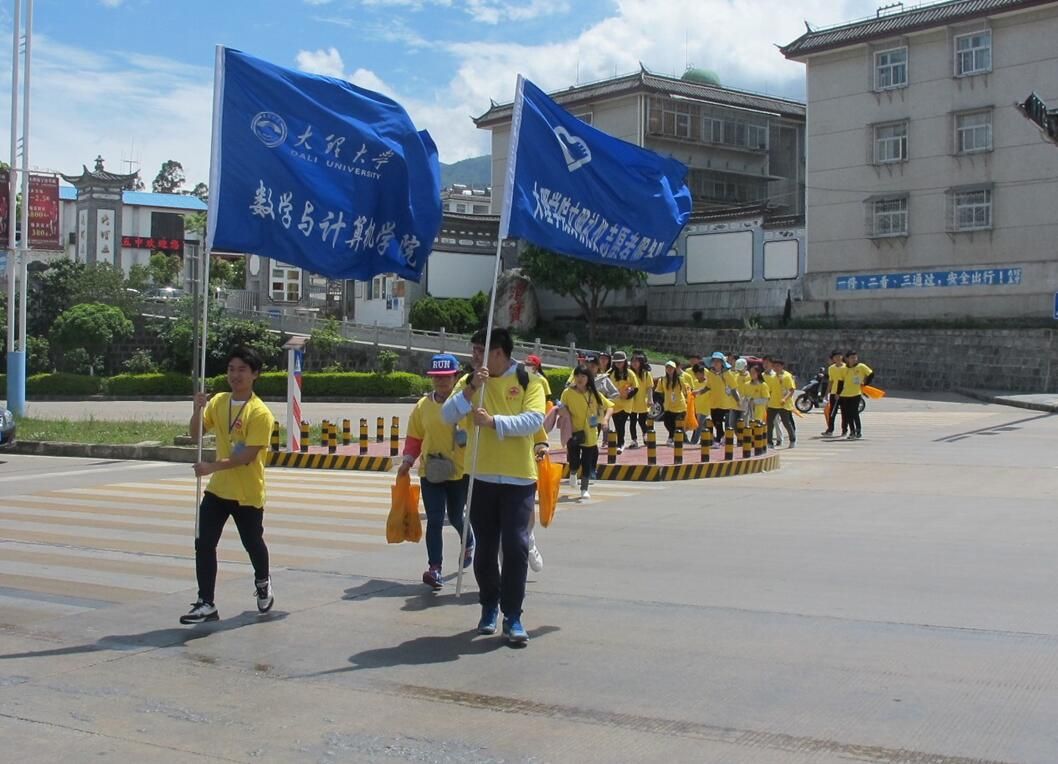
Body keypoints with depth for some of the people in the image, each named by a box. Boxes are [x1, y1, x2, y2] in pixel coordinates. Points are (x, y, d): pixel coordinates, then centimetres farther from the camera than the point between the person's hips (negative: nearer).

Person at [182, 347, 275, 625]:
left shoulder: (260, 413, -17)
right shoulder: (218, 402, 3)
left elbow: (248, 455, -23)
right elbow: (195, 435, 3)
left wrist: (212, 467, -29)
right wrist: (198, 409, -15)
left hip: (248, 494, -5)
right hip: (217, 489, 5)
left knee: (253, 544, 14)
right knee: (204, 544, -4)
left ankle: (263, 583, 43)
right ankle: (206, 604, 2)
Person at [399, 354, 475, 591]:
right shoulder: (423, 405, 2)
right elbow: (415, 436, 9)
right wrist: (408, 461, 0)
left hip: (461, 471, -2)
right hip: (431, 472, 2)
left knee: (455, 517, 14)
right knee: (434, 520, -4)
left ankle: (469, 544, 46)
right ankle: (434, 568, -3)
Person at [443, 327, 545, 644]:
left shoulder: (529, 381, -3)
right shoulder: (470, 382, 6)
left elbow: (534, 420, -17)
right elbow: (448, 416, -7)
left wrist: (493, 421, -27)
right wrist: (471, 389, -19)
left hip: (518, 479, -3)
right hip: (481, 478, 3)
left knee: (516, 546, -6)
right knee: (485, 547, 11)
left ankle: (512, 616, 3)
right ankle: (489, 606, 28)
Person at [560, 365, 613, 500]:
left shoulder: (594, 393, -1)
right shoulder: (567, 393, -7)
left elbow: (609, 406, 6)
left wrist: (605, 419, -10)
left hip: (590, 435, 2)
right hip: (574, 434, -2)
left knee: (587, 464, 5)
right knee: (575, 462, -3)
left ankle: (584, 489, 21)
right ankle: (573, 474, 33)